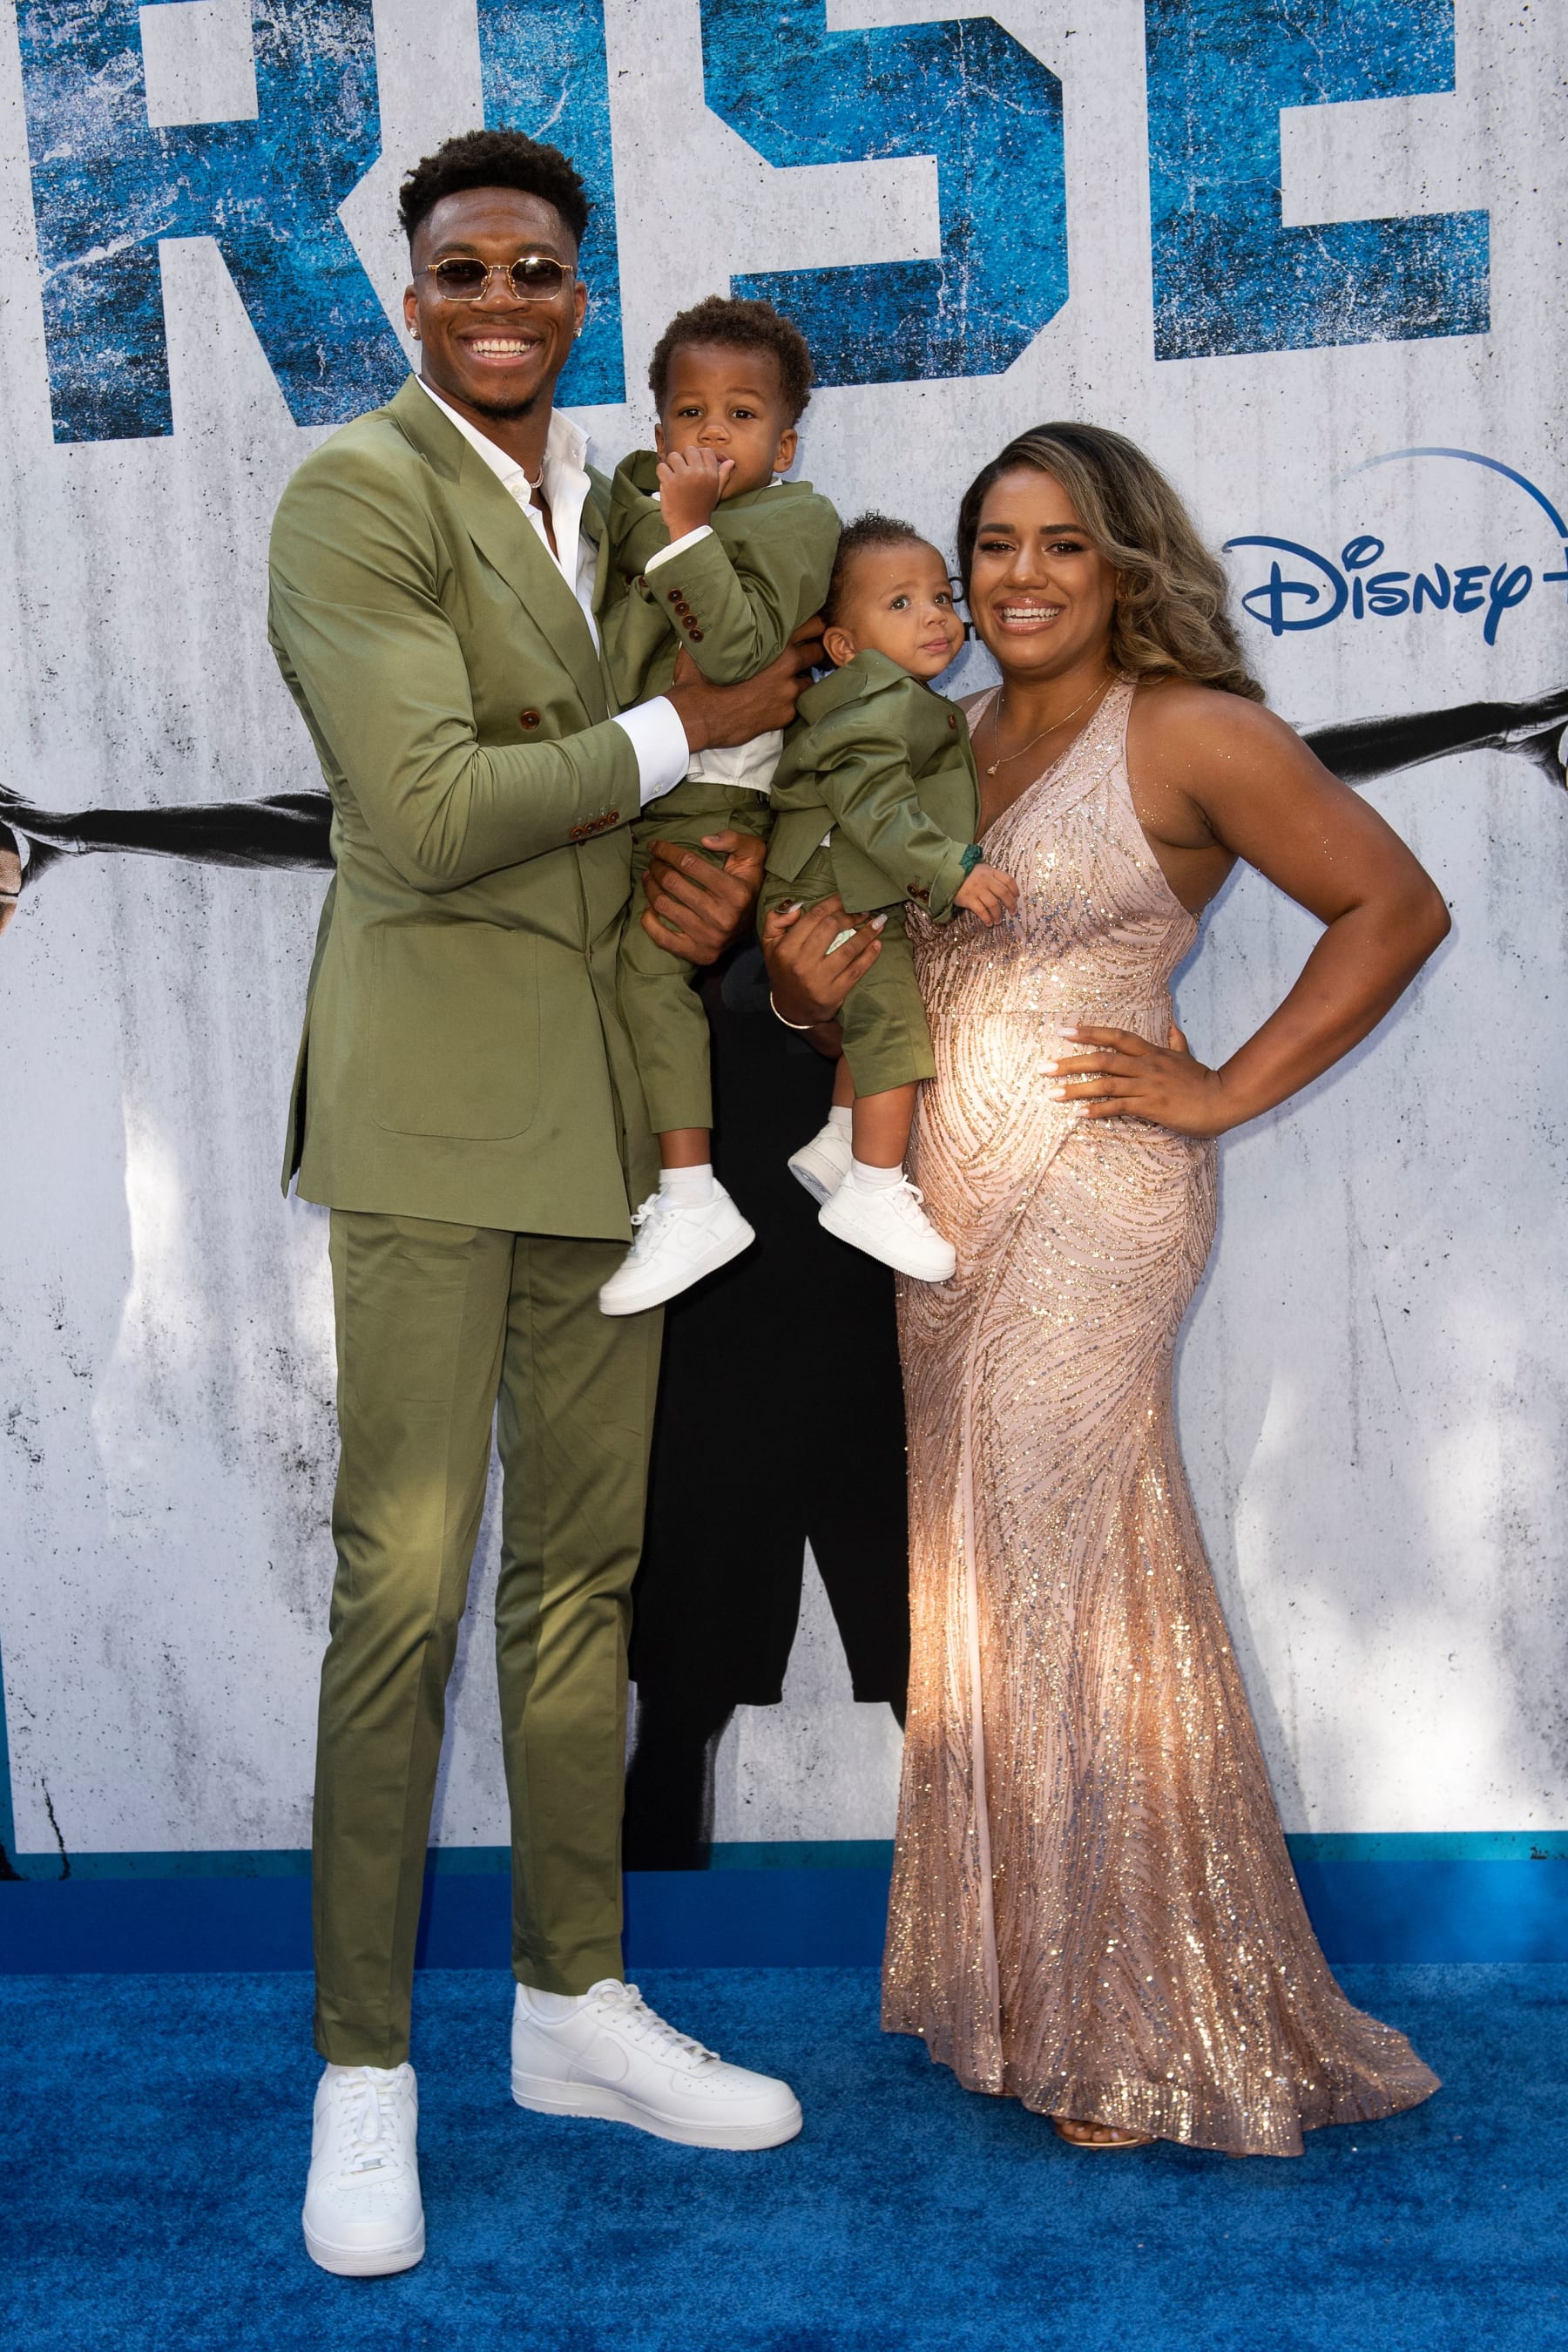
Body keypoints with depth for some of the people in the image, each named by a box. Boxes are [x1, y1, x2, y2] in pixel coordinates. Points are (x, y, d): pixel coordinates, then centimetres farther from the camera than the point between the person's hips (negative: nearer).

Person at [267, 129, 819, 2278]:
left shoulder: (624, 498, 15)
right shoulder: (356, 489, -7)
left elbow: (733, 713, 24)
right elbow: (432, 810, -17)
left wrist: (731, 850, 2)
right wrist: (684, 731, -10)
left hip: (612, 1086, 7)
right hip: (437, 1084, -6)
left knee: (585, 1557, 12)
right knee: (404, 1582, -4)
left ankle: (574, 2001, 26)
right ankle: (366, 2066, 12)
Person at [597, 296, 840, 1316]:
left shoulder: (795, 519, -7)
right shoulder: (636, 494, 14)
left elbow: (739, 649, -23)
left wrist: (686, 527, -23)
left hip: (714, 800, -8)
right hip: (629, 794, 8)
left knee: (642, 955, -21)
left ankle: (690, 1198, -20)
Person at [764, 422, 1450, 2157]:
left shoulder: (1191, 734, -6)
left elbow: (1395, 906, -4)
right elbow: (881, 985, 19)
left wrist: (1231, 1088, -8)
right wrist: (806, 985, -4)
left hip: (1089, 1198, -7)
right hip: (946, 1200, 7)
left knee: (1072, 1576, -3)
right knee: (981, 1579, 10)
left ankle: (1148, 2033, 13)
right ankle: (1016, 1989, 24)